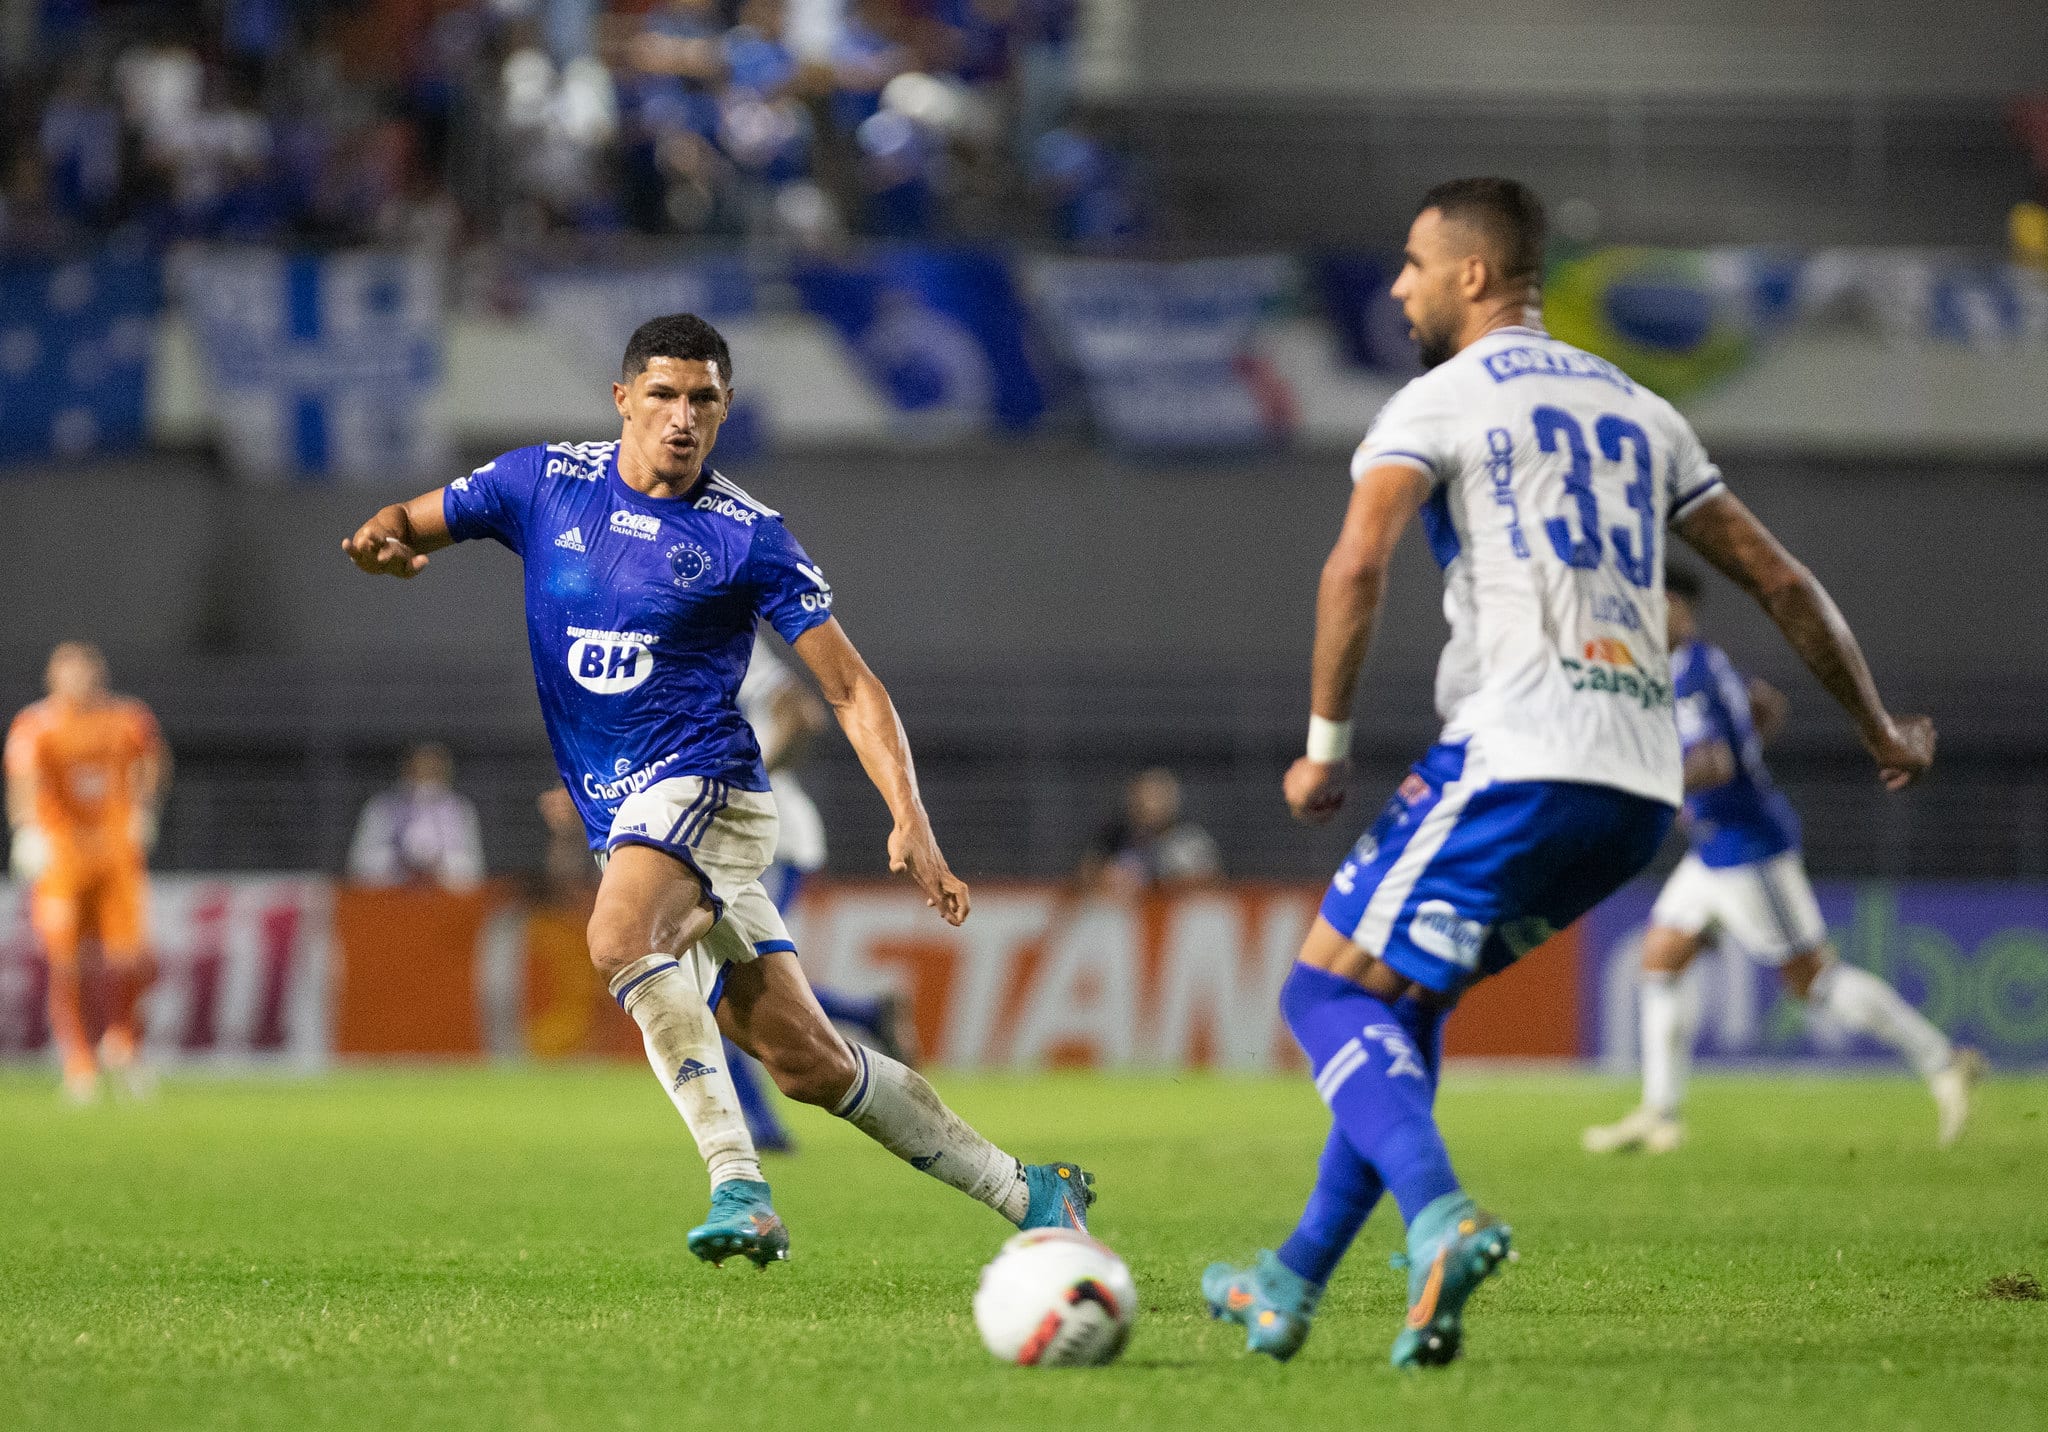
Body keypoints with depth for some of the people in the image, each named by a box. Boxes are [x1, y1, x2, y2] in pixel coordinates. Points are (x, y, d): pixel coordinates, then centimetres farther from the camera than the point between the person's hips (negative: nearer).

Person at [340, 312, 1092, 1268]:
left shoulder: (748, 537, -4)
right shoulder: (545, 482, 6)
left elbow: (850, 687, -4)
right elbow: (408, 529, 12)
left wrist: (910, 820, -16)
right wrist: (380, 539, -14)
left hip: (700, 784, -5)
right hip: (623, 815, 5)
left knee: (621, 937, -36)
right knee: (809, 1063, 1)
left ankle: (738, 1185, -37)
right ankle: (1029, 1196, 13)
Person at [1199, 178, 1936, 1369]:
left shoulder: (1440, 402, 1)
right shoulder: (1638, 410, 22)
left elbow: (1358, 564, -16)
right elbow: (1780, 580, 22)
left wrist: (1327, 746, -8)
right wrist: (1882, 732, 32)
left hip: (1519, 761, -7)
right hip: (1643, 789, 7)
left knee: (1329, 992, 0)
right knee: (1401, 995, 21)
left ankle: (1443, 1223, -25)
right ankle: (1295, 1287, 20)